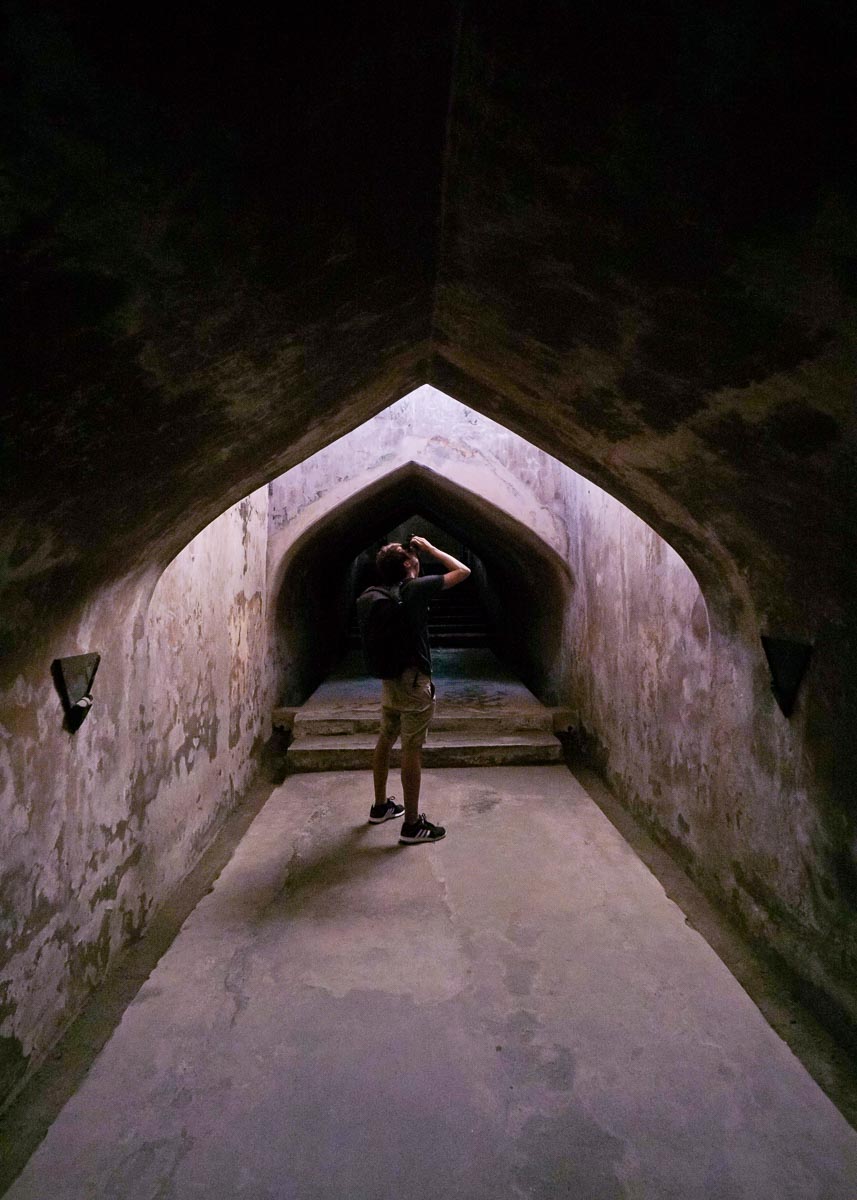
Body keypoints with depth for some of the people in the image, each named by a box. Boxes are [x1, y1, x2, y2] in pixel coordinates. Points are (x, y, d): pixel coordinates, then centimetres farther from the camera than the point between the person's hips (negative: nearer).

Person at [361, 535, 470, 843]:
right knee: (412, 750, -3)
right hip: (414, 681, -8)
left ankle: (381, 805, 32)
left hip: (390, 678, 8)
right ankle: (412, 824, 5)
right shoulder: (417, 588, -15)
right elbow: (463, 571, -7)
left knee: (385, 740, 17)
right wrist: (430, 548, 0)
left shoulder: (386, 592, 6)